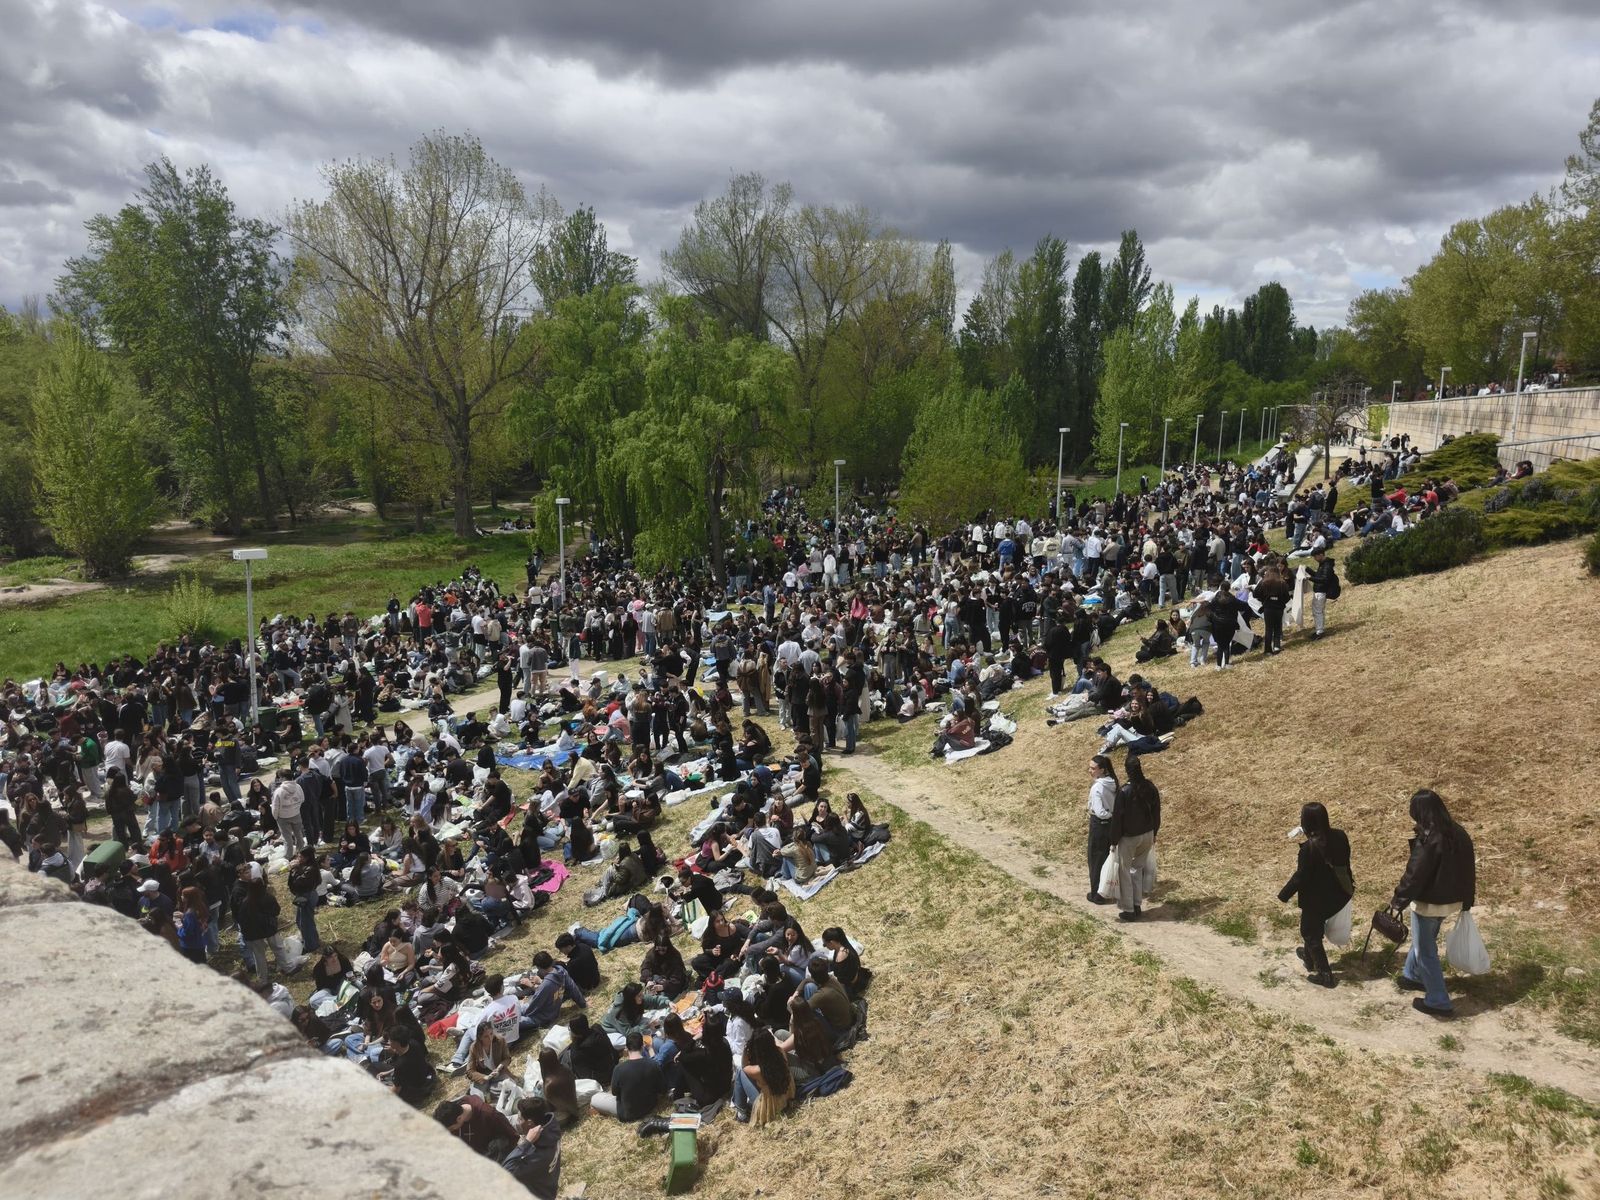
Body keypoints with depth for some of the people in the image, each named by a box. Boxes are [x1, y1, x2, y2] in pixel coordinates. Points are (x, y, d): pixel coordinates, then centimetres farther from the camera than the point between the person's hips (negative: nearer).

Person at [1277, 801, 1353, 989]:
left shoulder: (1309, 848, -30)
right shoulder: (1340, 836, -11)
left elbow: (1300, 877, -21)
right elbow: (1344, 863, 4)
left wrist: (1284, 895, -6)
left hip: (1316, 898, -7)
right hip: (1337, 894, 7)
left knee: (1310, 933, 14)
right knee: (1315, 926, 29)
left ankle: (1325, 974, 20)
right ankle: (1309, 956, 49)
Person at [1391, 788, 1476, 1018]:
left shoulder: (1428, 842, -28)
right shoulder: (1459, 834, -3)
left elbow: (1414, 875, -21)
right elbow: (1468, 870, 7)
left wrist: (1397, 899, -7)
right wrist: (1466, 902, 18)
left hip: (1428, 903, -8)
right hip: (1450, 901, 8)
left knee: (1426, 951, 7)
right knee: (1423, 940, 28)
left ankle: (1438, 1001, 15)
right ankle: (1412, 976, 45)